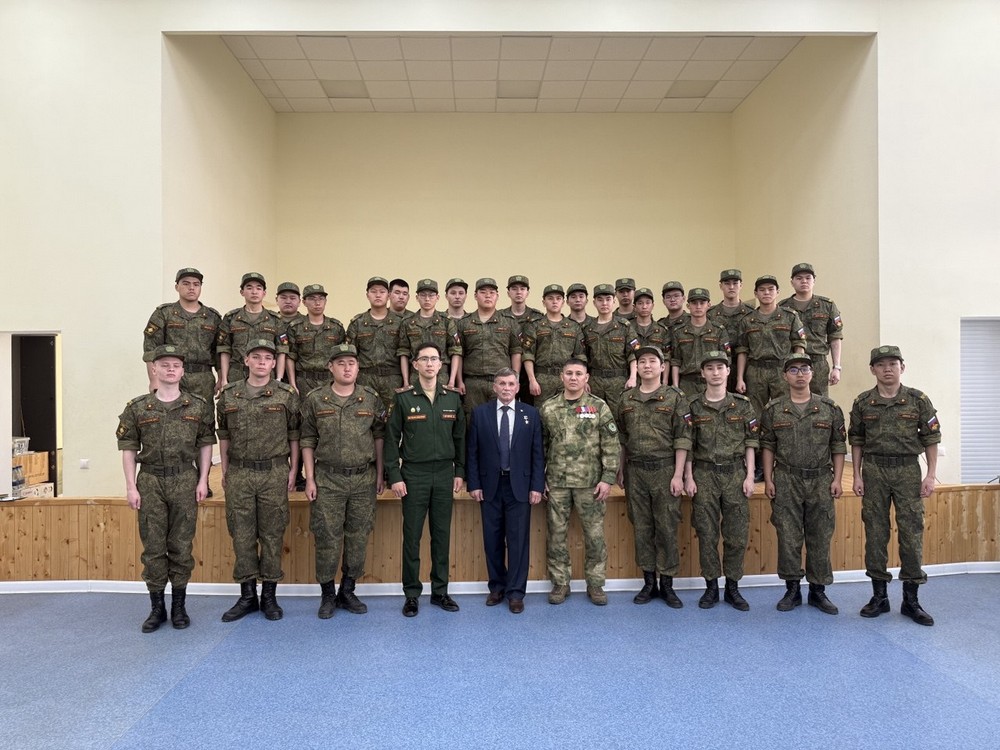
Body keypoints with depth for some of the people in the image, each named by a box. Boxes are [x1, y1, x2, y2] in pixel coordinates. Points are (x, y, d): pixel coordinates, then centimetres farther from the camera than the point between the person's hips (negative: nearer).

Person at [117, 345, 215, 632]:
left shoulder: (198, 406, 2)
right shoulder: (137, 408, 2)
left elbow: (206, 444, 6)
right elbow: (128, 447, 3)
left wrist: (202, 480, -1)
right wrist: (131, 486, -2)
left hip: (185, 480, 0)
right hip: (150, 482, 0)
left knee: (181, 546, 6)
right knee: (153, 547, 5)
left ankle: (178, 606, 18)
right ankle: (156, 607, 18)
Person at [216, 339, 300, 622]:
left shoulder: (286, 394, 0)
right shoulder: (228, 395, 6)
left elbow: (294, 435, 3)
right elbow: (224, 435, 12)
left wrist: (293, 470, -1)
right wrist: (224, 470, 10)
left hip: (274, 473, -2)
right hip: (238, 474, 2)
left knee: (272, 535, 4)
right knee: (242, 535, 6)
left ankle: (269, 596, 16)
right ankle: (247, 596, 19)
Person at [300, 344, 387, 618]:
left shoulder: (371, 399, 3)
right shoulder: (315, 400, 0)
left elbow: (379, 436, 8)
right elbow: (307, 440, 2)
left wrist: (380, 474, 5)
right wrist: (310, 478, -2)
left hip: (364, 479, 2)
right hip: (327, 480, -1)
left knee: (358, 538, 7)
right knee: (327, 539, 2)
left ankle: (347, 591, 23)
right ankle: (328, 594, 18)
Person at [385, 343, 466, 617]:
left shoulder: (452, 398, 6)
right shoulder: (404, 399, -2)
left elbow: (460, 437, 10)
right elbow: (392, 439, -2)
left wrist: (459, 471, 5)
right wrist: (394, 476, -8)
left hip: (444, 474, 3)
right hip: (414, 474, -2)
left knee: (442, 534, 8)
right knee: (412, 535, 3)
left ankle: (440, 591, 20)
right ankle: (412, 594, 14)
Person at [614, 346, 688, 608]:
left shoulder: (674, 397, -1)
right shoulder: (626, 399, 9)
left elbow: (681, 439, -4)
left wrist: (678, 475, -10)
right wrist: (621, 470, 11)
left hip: (664, 470, -3)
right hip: (635, 471, 3)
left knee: (667, 528, 1)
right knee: (641, 527, 8)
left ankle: (667, 584, 14)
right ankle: (649, 582, 19)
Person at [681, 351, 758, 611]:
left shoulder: (742, 405, 4)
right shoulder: (693, 407, 3)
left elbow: (750, 443, 5)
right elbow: (686, 445, 3)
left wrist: (750, 476, -2)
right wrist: (688, 478, -2)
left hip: (735, 474, 1)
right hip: (704, 475, 0)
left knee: (737, 535, 3)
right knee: (707, 534, 3)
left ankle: (733, 587, 17)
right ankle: (711, 587, 15)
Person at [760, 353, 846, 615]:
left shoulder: (829, 408, 5)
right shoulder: (773, 410, 3)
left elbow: (838, 446, 6)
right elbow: (767, 446, 4)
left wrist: (837, 479, -1)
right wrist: (768, 480, -1)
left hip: (821, 480, 1)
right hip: (786, 481, -1)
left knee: (820, 538, 5)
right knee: (788, 538, 2)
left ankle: (818, 590, 18)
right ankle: (792, 589, 14)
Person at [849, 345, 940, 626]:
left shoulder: (918, 400, 1)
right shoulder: (862, 403, 4)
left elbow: (931, 439, 2)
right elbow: (856, 441, 8)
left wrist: (931, 474, -3)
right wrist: (857, 475, 3)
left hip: (907, 470, -1)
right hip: (874, 471, 1)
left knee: (911, 533, 0)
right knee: (875, 533, 5)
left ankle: (911, 600, 11)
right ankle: (879, 596, 16)